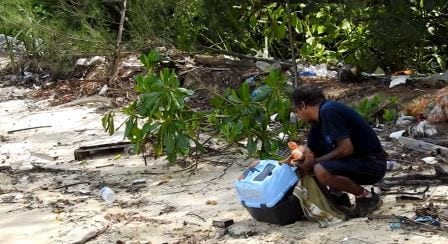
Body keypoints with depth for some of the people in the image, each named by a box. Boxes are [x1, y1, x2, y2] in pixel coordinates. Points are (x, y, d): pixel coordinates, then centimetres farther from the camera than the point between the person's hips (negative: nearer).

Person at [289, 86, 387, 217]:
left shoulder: (329, 111, -18)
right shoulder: (317, 123, 11)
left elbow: (346, 148, -23)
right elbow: (309, 156, 14)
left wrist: (316, 161, -13)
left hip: (372, 163, -10)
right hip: (356, 161, 10)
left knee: (321, 171, -31)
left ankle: (366, 197, -10)